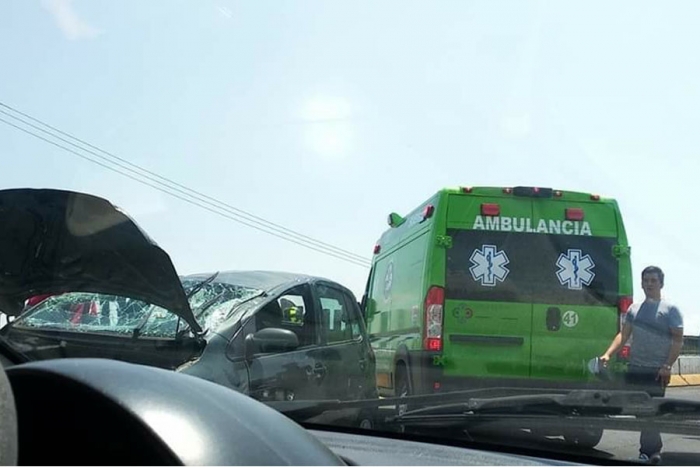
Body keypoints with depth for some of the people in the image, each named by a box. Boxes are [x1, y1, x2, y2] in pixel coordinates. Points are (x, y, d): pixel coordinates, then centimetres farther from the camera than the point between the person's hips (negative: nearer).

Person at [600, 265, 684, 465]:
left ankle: (647, 452, -2)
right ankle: (654, 450, 19)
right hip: (635, 370, 5)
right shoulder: (634, 309, 16)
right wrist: (608, 354, -2)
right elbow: (623, 335, 13)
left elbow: (678, 340, -5)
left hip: (657, 372, -5)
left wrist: (667, 366, -16)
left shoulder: (670, 309, 1)